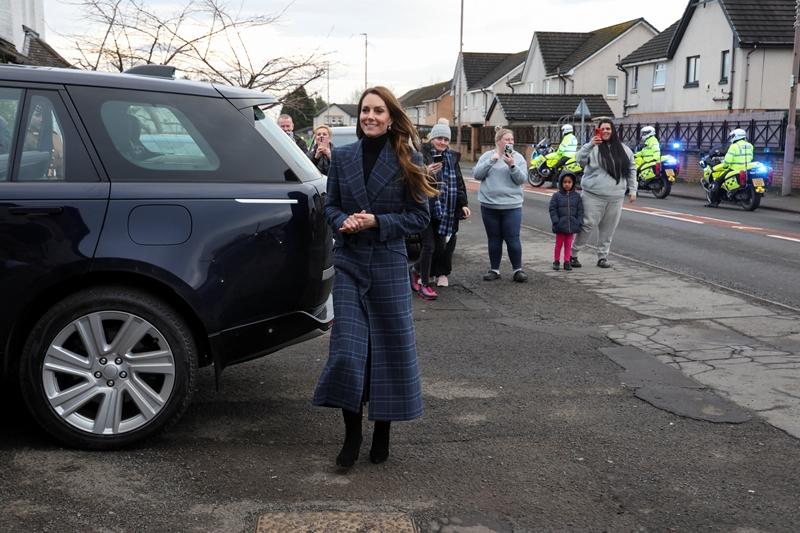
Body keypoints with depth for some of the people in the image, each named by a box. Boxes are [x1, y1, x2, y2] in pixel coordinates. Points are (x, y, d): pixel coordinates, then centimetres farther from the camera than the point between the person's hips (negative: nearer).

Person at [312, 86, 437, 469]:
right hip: (348, 262, 1)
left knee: (390, 346, 6)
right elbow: (330, 206, 11)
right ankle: (352, 433, 11)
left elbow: (420, 217, -1)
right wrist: (344, 222, -12)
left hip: (389, 264, -1)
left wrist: (377, 222, -14)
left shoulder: (408, 160, 0)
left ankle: (383, 431, 22)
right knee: (347, 347, -4)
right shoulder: (341, 157, 6)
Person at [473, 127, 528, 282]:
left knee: (513, 239, -2)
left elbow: (522, 179, -6)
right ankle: (494, 270, 20)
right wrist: (491, 161, -13)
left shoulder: (518, 157, 3)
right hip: (489, 205, 1)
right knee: (494, 239, 9)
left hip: (512, 206, -1)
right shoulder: (487, 156, 5)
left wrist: (512, 165, -20)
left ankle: (518, 269, 10)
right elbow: (476, 174, -4)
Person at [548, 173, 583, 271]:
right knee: (559, 244, 8)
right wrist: (556, 222, -12)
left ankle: (567, 261, 17)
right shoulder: (557, 196, -4)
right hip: (560, 225, -1)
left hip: (572, 225, 1)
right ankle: (556, 261, 19)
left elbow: (580, 210, 4)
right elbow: (553, 210, -5)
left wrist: (579, 223, -4)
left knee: (568, 244, 9)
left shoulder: (576, 196, 3)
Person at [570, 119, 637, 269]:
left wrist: (632, 189, 13)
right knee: (586, 226, -4)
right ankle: (573, 254, 8)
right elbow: (580, 160, -19)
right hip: (593, 196, -4)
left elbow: (631, 169, 18)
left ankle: (603, 257, 20)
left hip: (615, 198, 4)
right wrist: (590, 144, -33)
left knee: (608, 229, 9)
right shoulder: (593, 147, -3)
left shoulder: (624, 150, 11)